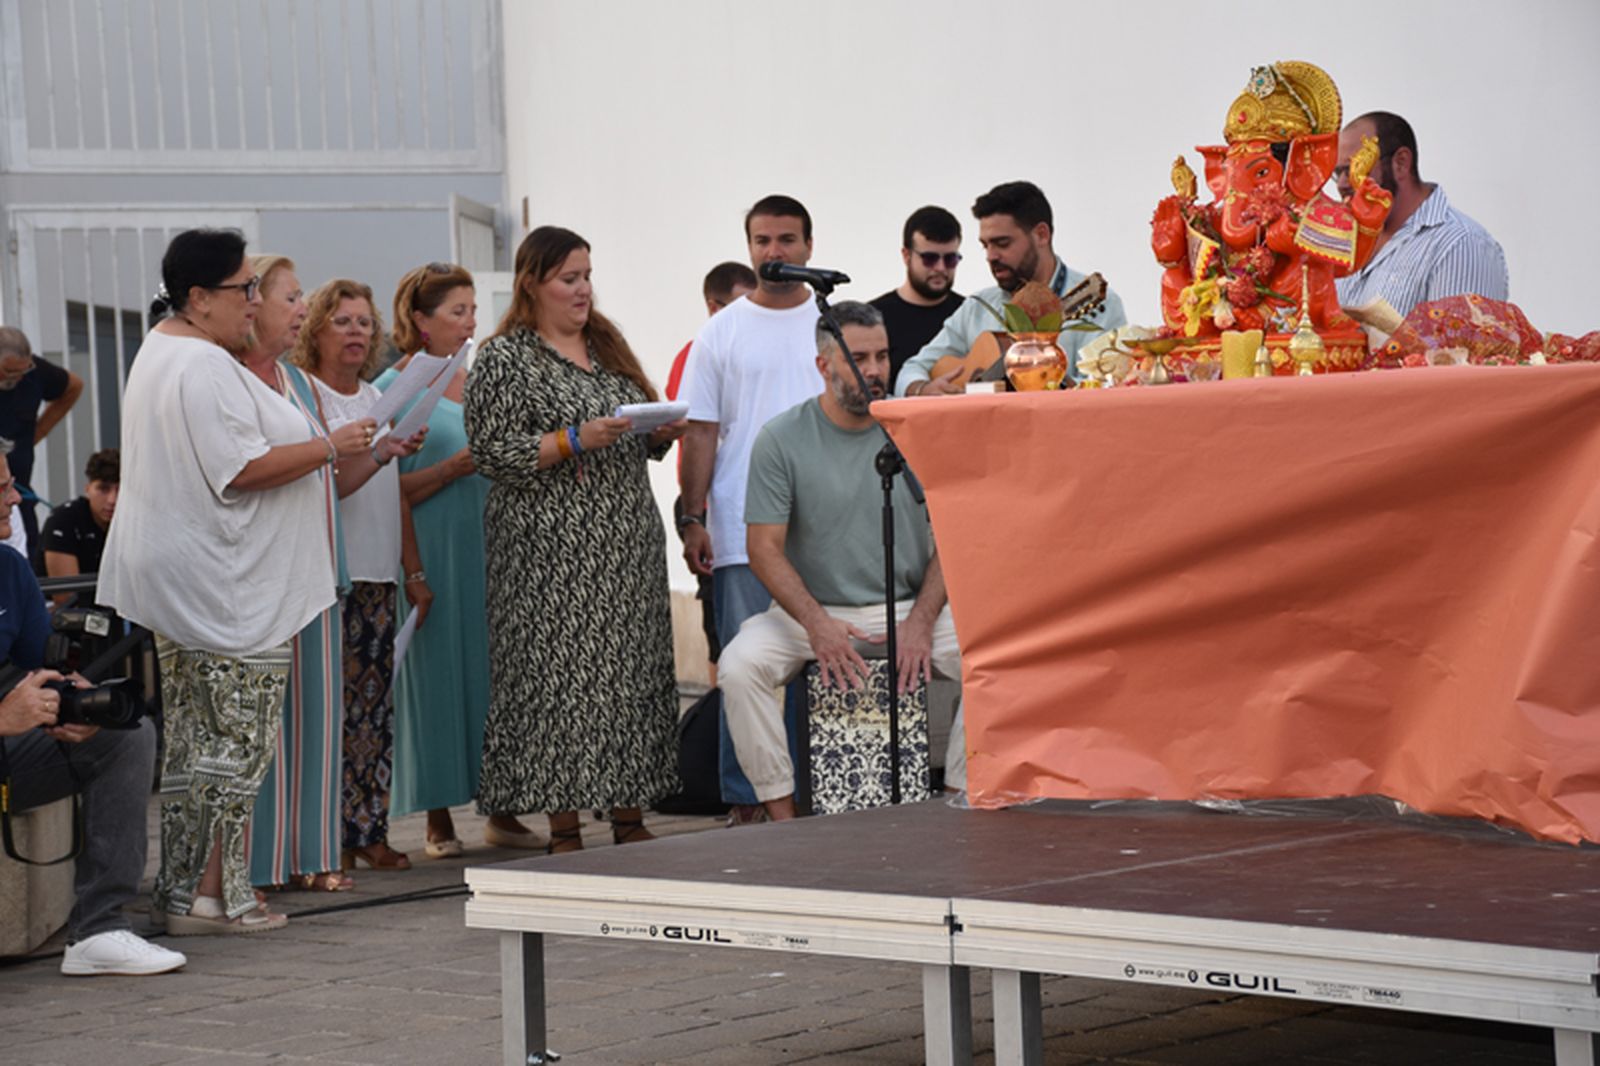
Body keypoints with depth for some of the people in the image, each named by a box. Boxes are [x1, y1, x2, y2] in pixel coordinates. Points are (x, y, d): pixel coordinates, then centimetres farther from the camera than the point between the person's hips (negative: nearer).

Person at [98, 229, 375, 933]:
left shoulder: (160, 351, 18)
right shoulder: (205, 366, -18)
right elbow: (241, 470, -23)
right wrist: (330, 447, -14)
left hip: (178, 580, 11)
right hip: (223, 586, -11)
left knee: (194, 740, 11)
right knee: (238, 737, -6)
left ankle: (180, 889, 13)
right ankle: (212, 894, -5)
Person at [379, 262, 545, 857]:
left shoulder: (477, 383, 15)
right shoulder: (392, 390, -4)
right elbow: (390, 491, -9)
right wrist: (455, 467, -19)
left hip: (484, 545, 5)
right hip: (429, 551, -5)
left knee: (492, 664, 3)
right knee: (435, 670, -2)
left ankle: (501, 812, 9)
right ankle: (439, 822, 4)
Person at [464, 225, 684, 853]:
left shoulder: (607, 346, 16)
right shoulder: (503, 360, -4)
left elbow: (642, 435, 24)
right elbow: (490, 453, -11)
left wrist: (663, 432, 1)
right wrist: (575, 440, -19)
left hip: (628, 543, 6)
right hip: (552, 554, -6)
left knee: (634, 673, 4)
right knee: (559, 677, -6)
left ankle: (630, 819, 10)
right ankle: (564, 830, -1)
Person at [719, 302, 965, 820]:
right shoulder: (781, 440, -3)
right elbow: (765, 548, -6)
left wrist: (922, 621, -13)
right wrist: (817, 623, -21)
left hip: (911, 607, 1)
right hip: (812, 608, -1)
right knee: (739, 666, -29)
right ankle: (781, 812, -19)